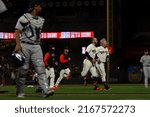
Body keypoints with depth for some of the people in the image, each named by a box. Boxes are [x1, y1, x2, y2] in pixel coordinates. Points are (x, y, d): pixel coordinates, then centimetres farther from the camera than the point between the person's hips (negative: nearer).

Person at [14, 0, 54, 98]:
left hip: (36, 47, 6)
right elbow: (17, 32, -9)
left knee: (41, 68, -7)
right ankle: (20, 92, 9)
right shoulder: (25, 18, -6)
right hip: (25, 46, -6)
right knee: (23, 69, -1)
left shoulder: (41, 20, 16)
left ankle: (46, 90, -14)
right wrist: (18, 44, -21)